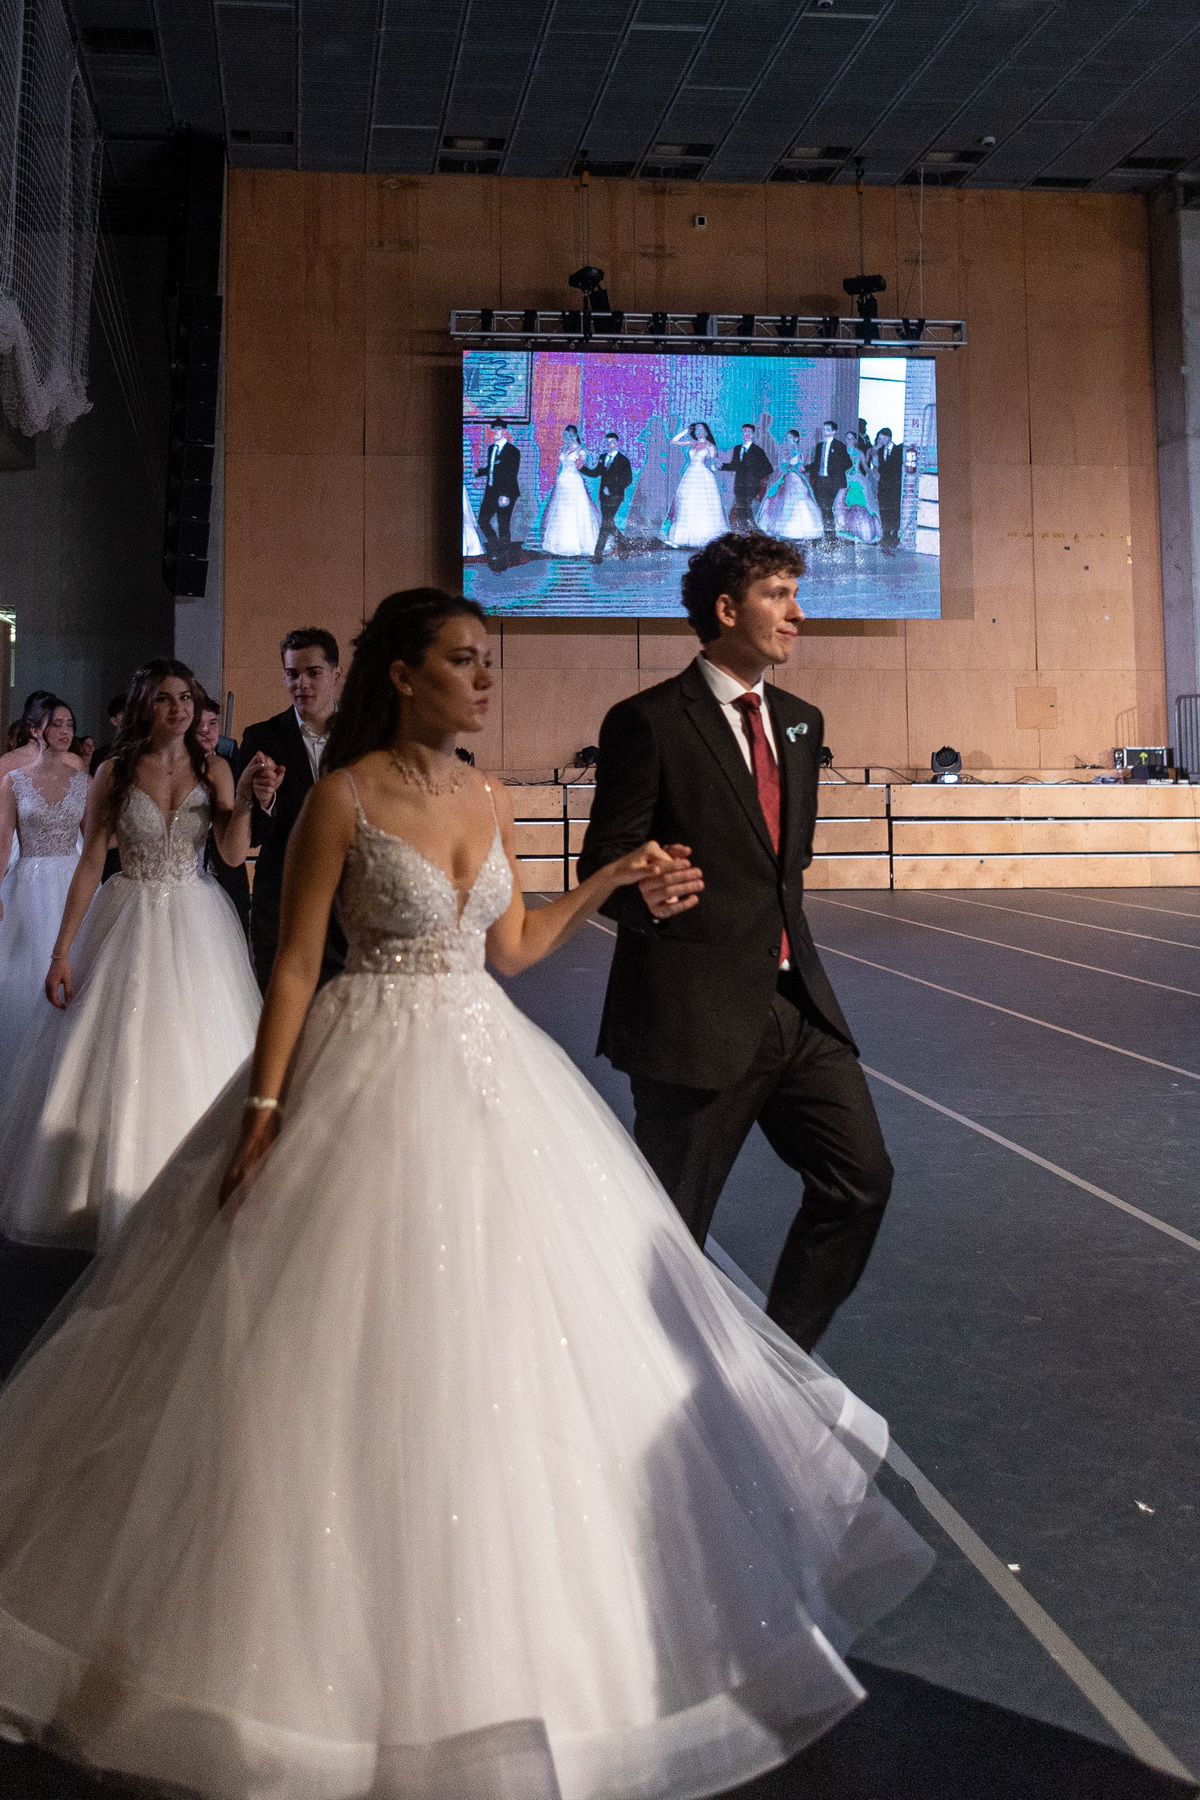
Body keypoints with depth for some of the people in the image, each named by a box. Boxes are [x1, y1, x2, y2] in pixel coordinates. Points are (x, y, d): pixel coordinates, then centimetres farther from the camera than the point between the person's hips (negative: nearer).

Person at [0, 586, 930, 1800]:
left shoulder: (489, 799, 7)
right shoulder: (345, 797, -12)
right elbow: (293, 963, -11)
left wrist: (608, 881, 8)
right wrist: (263, 1109, -14)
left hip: (488, 1069, 7)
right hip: (376, 1074, -6)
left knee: (512, 1330, 13)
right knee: (362, 1346, 2)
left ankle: (499, 1600, 34)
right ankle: (338, 1626, 24)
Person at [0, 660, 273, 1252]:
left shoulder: (213, 769, 2)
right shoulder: (116, 772, -1)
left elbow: (234, 853, -8)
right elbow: (90, 862, -2)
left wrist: (244, 798, -24)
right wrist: (61, 951, -5)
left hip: (196, 923, 1)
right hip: (130, 922, -1)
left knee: (194, 1057, 4)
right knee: (119, 1057, 1)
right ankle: (118, 1198, 16)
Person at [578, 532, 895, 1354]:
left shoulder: (801, 723, 13)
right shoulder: (649, 722, -9)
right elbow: (602, 861, -11)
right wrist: (644, 895, -30)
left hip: (797, 1002, 7)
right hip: (698, 1013, -7)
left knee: (861, 1178, 6)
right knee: (672, 1231, 4)